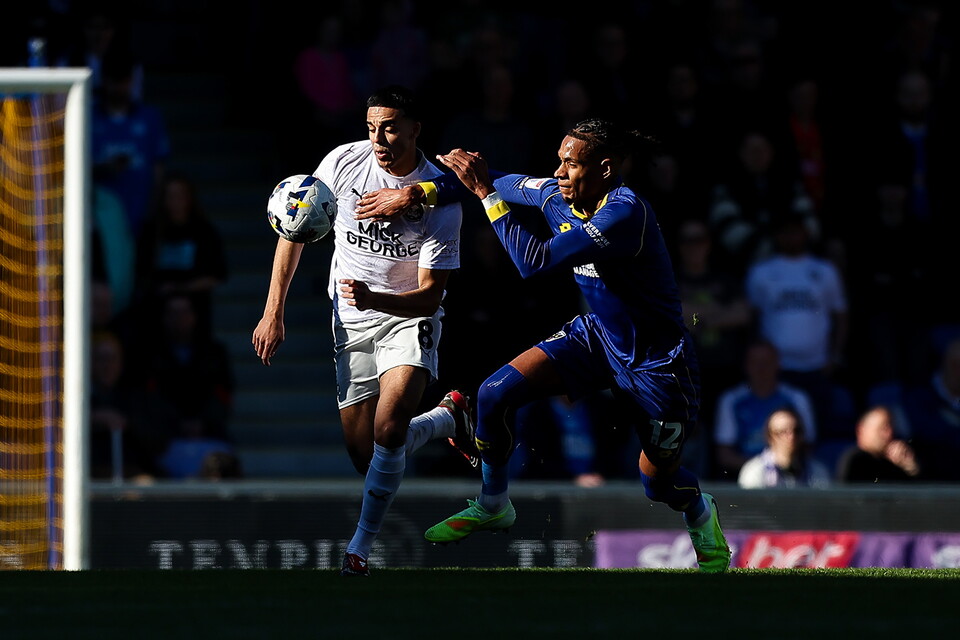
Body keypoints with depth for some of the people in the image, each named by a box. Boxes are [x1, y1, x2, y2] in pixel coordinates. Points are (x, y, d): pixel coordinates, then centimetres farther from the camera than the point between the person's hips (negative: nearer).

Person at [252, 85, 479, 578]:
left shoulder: (440, 197, -17)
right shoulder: (344, 163, -10)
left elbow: (430, 295, -17)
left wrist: (373, 298, -36)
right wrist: (273, 312, 1)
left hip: (408, 316, -3)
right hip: (349, 320, 3)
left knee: (388, 429, -26)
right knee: (363, 456, 0)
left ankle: (361, 546, -10)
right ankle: (447, 417, 30)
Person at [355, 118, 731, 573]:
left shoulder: (625, 212, -34)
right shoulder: (559, 197, -10)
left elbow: (536, 261, -38)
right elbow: (500, 182, 5)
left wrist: (486, 192, -35)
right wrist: (416, 193, -4)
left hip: (655, 363, -7)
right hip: (596, 336, 7)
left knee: (659, 483, 7)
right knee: (495, 395, -10)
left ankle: (701, 516, 45)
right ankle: (492, 508, 14)